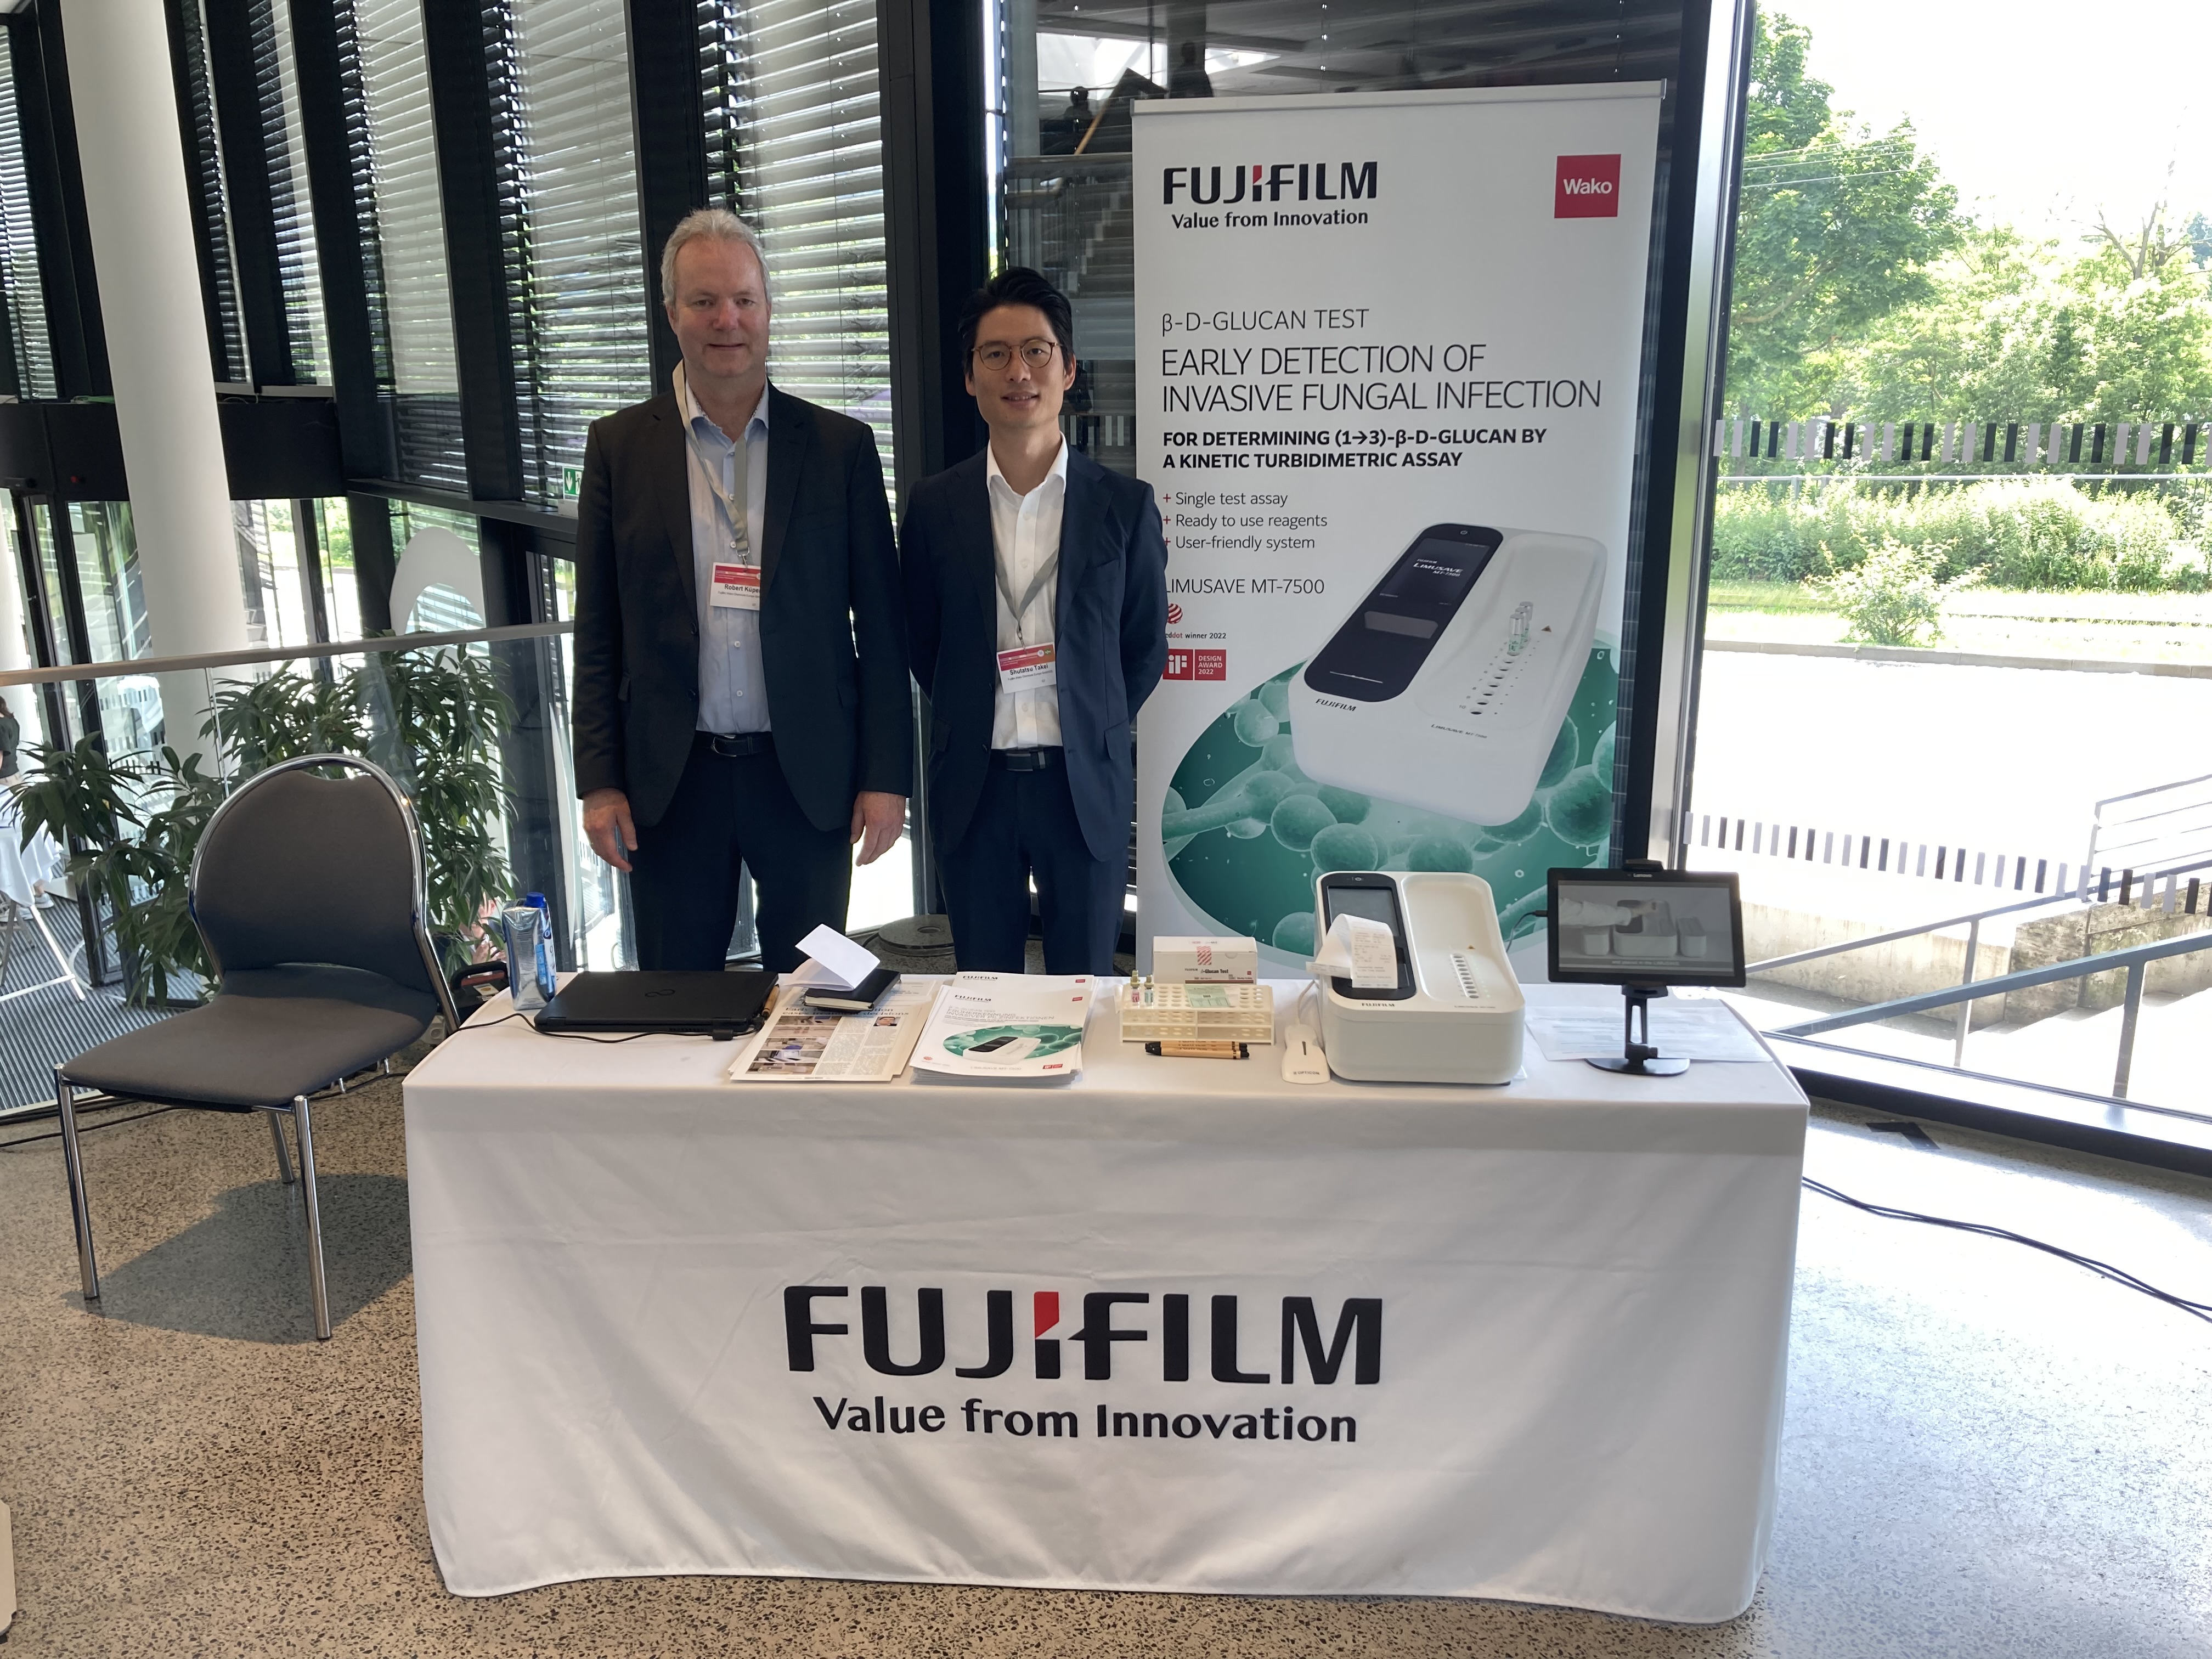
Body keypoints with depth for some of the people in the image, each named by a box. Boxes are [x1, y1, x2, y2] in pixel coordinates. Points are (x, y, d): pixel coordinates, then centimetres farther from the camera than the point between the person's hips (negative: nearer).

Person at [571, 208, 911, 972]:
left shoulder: (841, 446, 1)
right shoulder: (620, 446, 3)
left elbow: (880, 627, 1)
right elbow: (598, 631, 4)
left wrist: (886, 776, -3)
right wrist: (600, 782, -1)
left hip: (808, 773, 0)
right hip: (671, 777, 1)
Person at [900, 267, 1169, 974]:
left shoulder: (1124, 504, -1)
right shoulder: (934, 504, 2)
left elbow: (1146, 647, 7)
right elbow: (921, 643, 11)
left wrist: (1090, 730, 6)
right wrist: (974, 720, 8)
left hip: (1085, 785, -1)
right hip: (974, 783, 1)